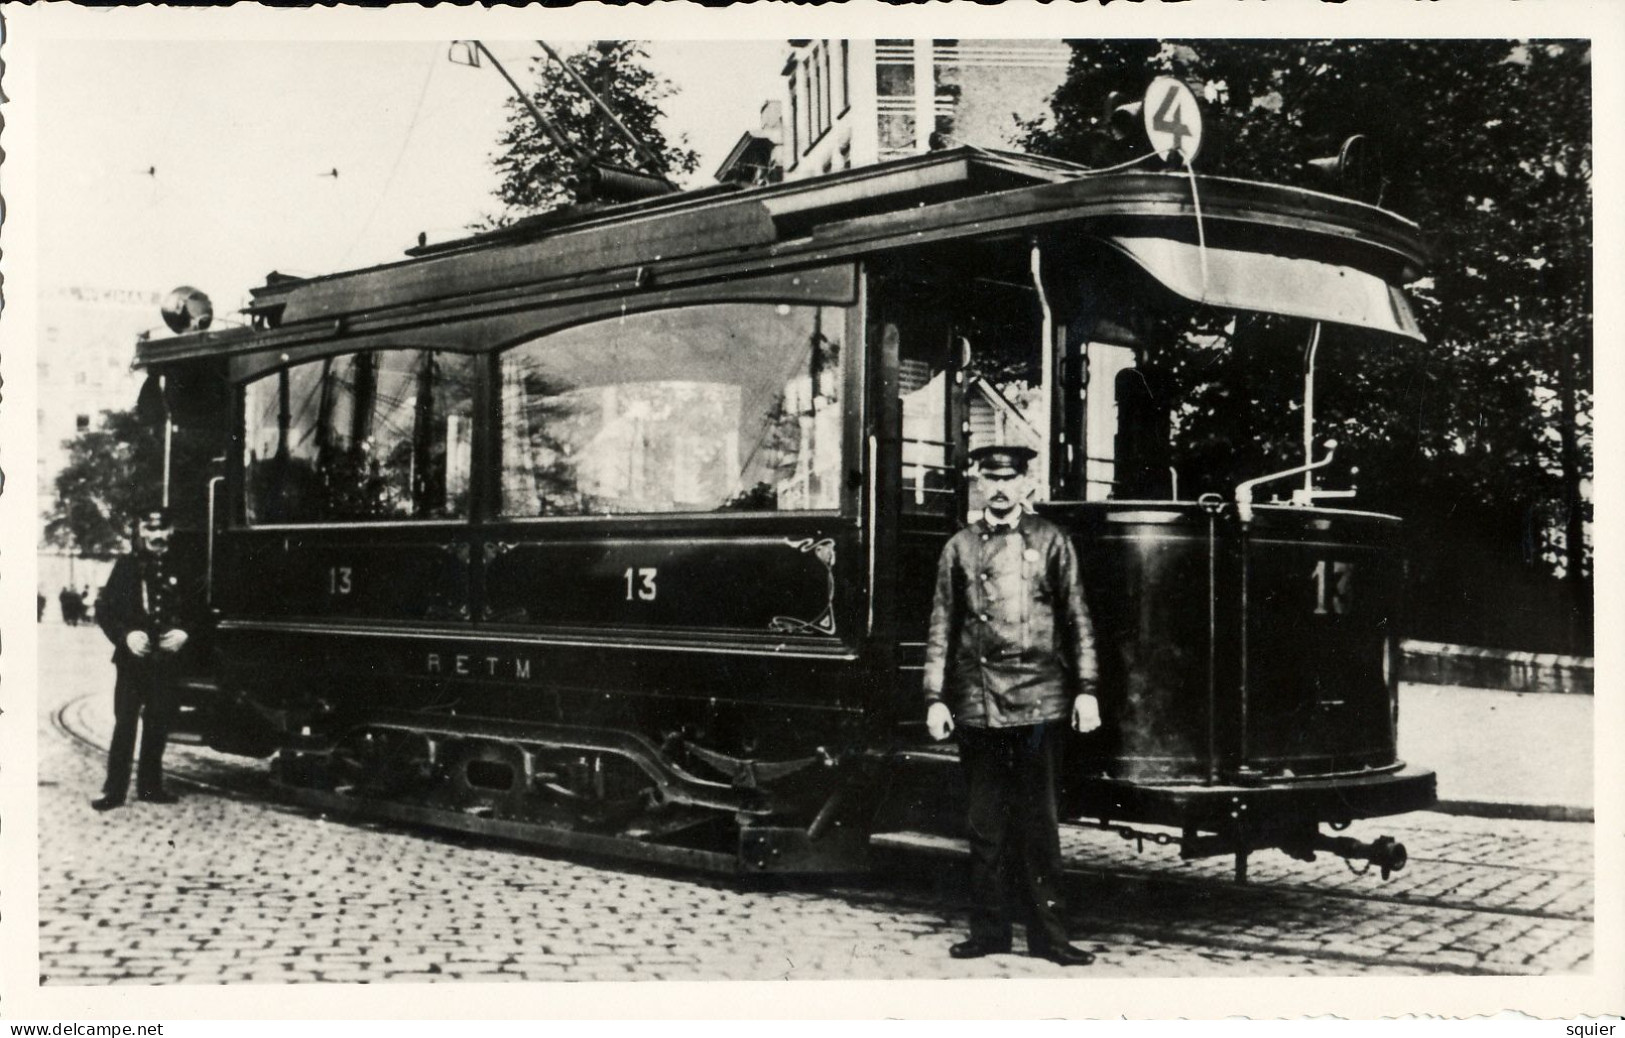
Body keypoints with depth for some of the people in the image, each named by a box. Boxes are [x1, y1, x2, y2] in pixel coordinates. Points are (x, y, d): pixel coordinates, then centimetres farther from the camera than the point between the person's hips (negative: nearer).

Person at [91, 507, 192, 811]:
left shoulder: (180, 569, 7)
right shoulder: (126, 566, 3)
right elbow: (104, 611, 1)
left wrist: (183, 633, -8)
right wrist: (127, 635, -14)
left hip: (166, 661, 2)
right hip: (132, 659, -2)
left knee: (158, 725, 8)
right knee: (124, 725, -3)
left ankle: (150, 785, 18)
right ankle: (114, 789, 1)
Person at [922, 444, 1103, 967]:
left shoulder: (1050, 541, 6)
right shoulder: (959, 548, 9)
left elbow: (1077, 618, 6)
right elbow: (942, 628, 9)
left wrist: (1085, 689, 0)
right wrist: (935, 698, 3)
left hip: (1039, 695, -1)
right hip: (978, 699, 1)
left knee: (1039, 819, 1)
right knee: (985, 821, 6)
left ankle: (1048, 933, 7)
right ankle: (989, 930, 15)